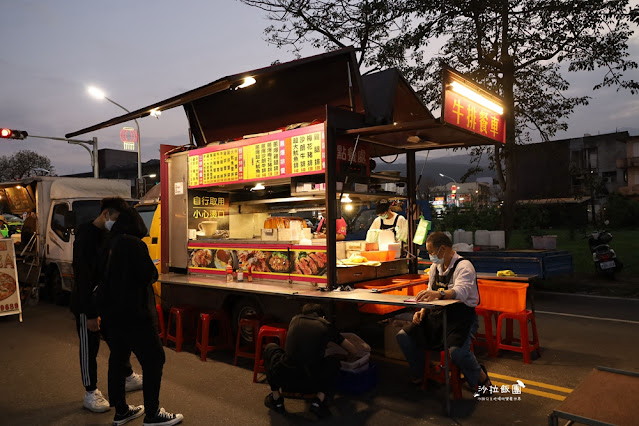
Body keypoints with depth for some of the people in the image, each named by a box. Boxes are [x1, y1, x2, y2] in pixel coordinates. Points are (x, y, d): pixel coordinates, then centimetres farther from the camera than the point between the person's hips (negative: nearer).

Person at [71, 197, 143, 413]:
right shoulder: (86, 238, -22)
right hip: (87, 303, -8)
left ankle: (128, 377, 35)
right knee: (89, 347, 5)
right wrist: (91, 313, -23)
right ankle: (91, 393, 20)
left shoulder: (110, 235, 2)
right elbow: (83, 278, -24)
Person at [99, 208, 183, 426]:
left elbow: (104, 275, 17)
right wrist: (153, 271, 2)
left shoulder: (109, 245, 8)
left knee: (118, 358, 16)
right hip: (134, 313, -9)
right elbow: (149, 275, -18)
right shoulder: (134, 244, -16)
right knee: (154, 359, 0)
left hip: (111, 312, 9)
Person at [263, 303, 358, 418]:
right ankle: (319, 398, 9)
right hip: (311, 384, -1)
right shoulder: (327, 326, 13)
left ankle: (276, 397, 25)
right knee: (334, 362, 30)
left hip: (284, 380, 1)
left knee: (270, 347, 30)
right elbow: (354, 351, 21)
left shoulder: (295, 320, 19)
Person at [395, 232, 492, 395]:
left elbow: (461, 292, -32)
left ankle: (482, 378, -1)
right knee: (403, 336, -7)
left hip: (461, 315, -7)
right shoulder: (435, 267, 13)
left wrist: (439, 293, -50)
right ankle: (420, 375, 14)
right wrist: (422, 311, -1)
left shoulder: (464, 266, -12)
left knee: (456, 351, -33)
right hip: (438, 314, 7)